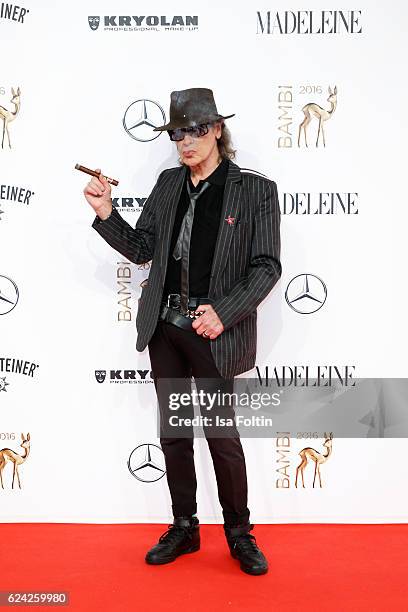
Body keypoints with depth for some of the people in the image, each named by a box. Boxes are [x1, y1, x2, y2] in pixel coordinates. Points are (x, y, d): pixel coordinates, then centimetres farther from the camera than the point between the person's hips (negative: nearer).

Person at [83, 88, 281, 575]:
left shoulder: (255, 189, -7)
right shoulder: (169, 183, 7)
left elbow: (267, 266, -9)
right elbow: (141, 249, 9)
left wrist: (223, 311, -22)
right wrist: (106, 213, -6)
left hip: (213, 331, -5)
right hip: (164, 326, 5)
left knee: (222, 436, 5)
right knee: (173, 433, 14)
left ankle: (239, 534, 27)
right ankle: (184, 527, 32)